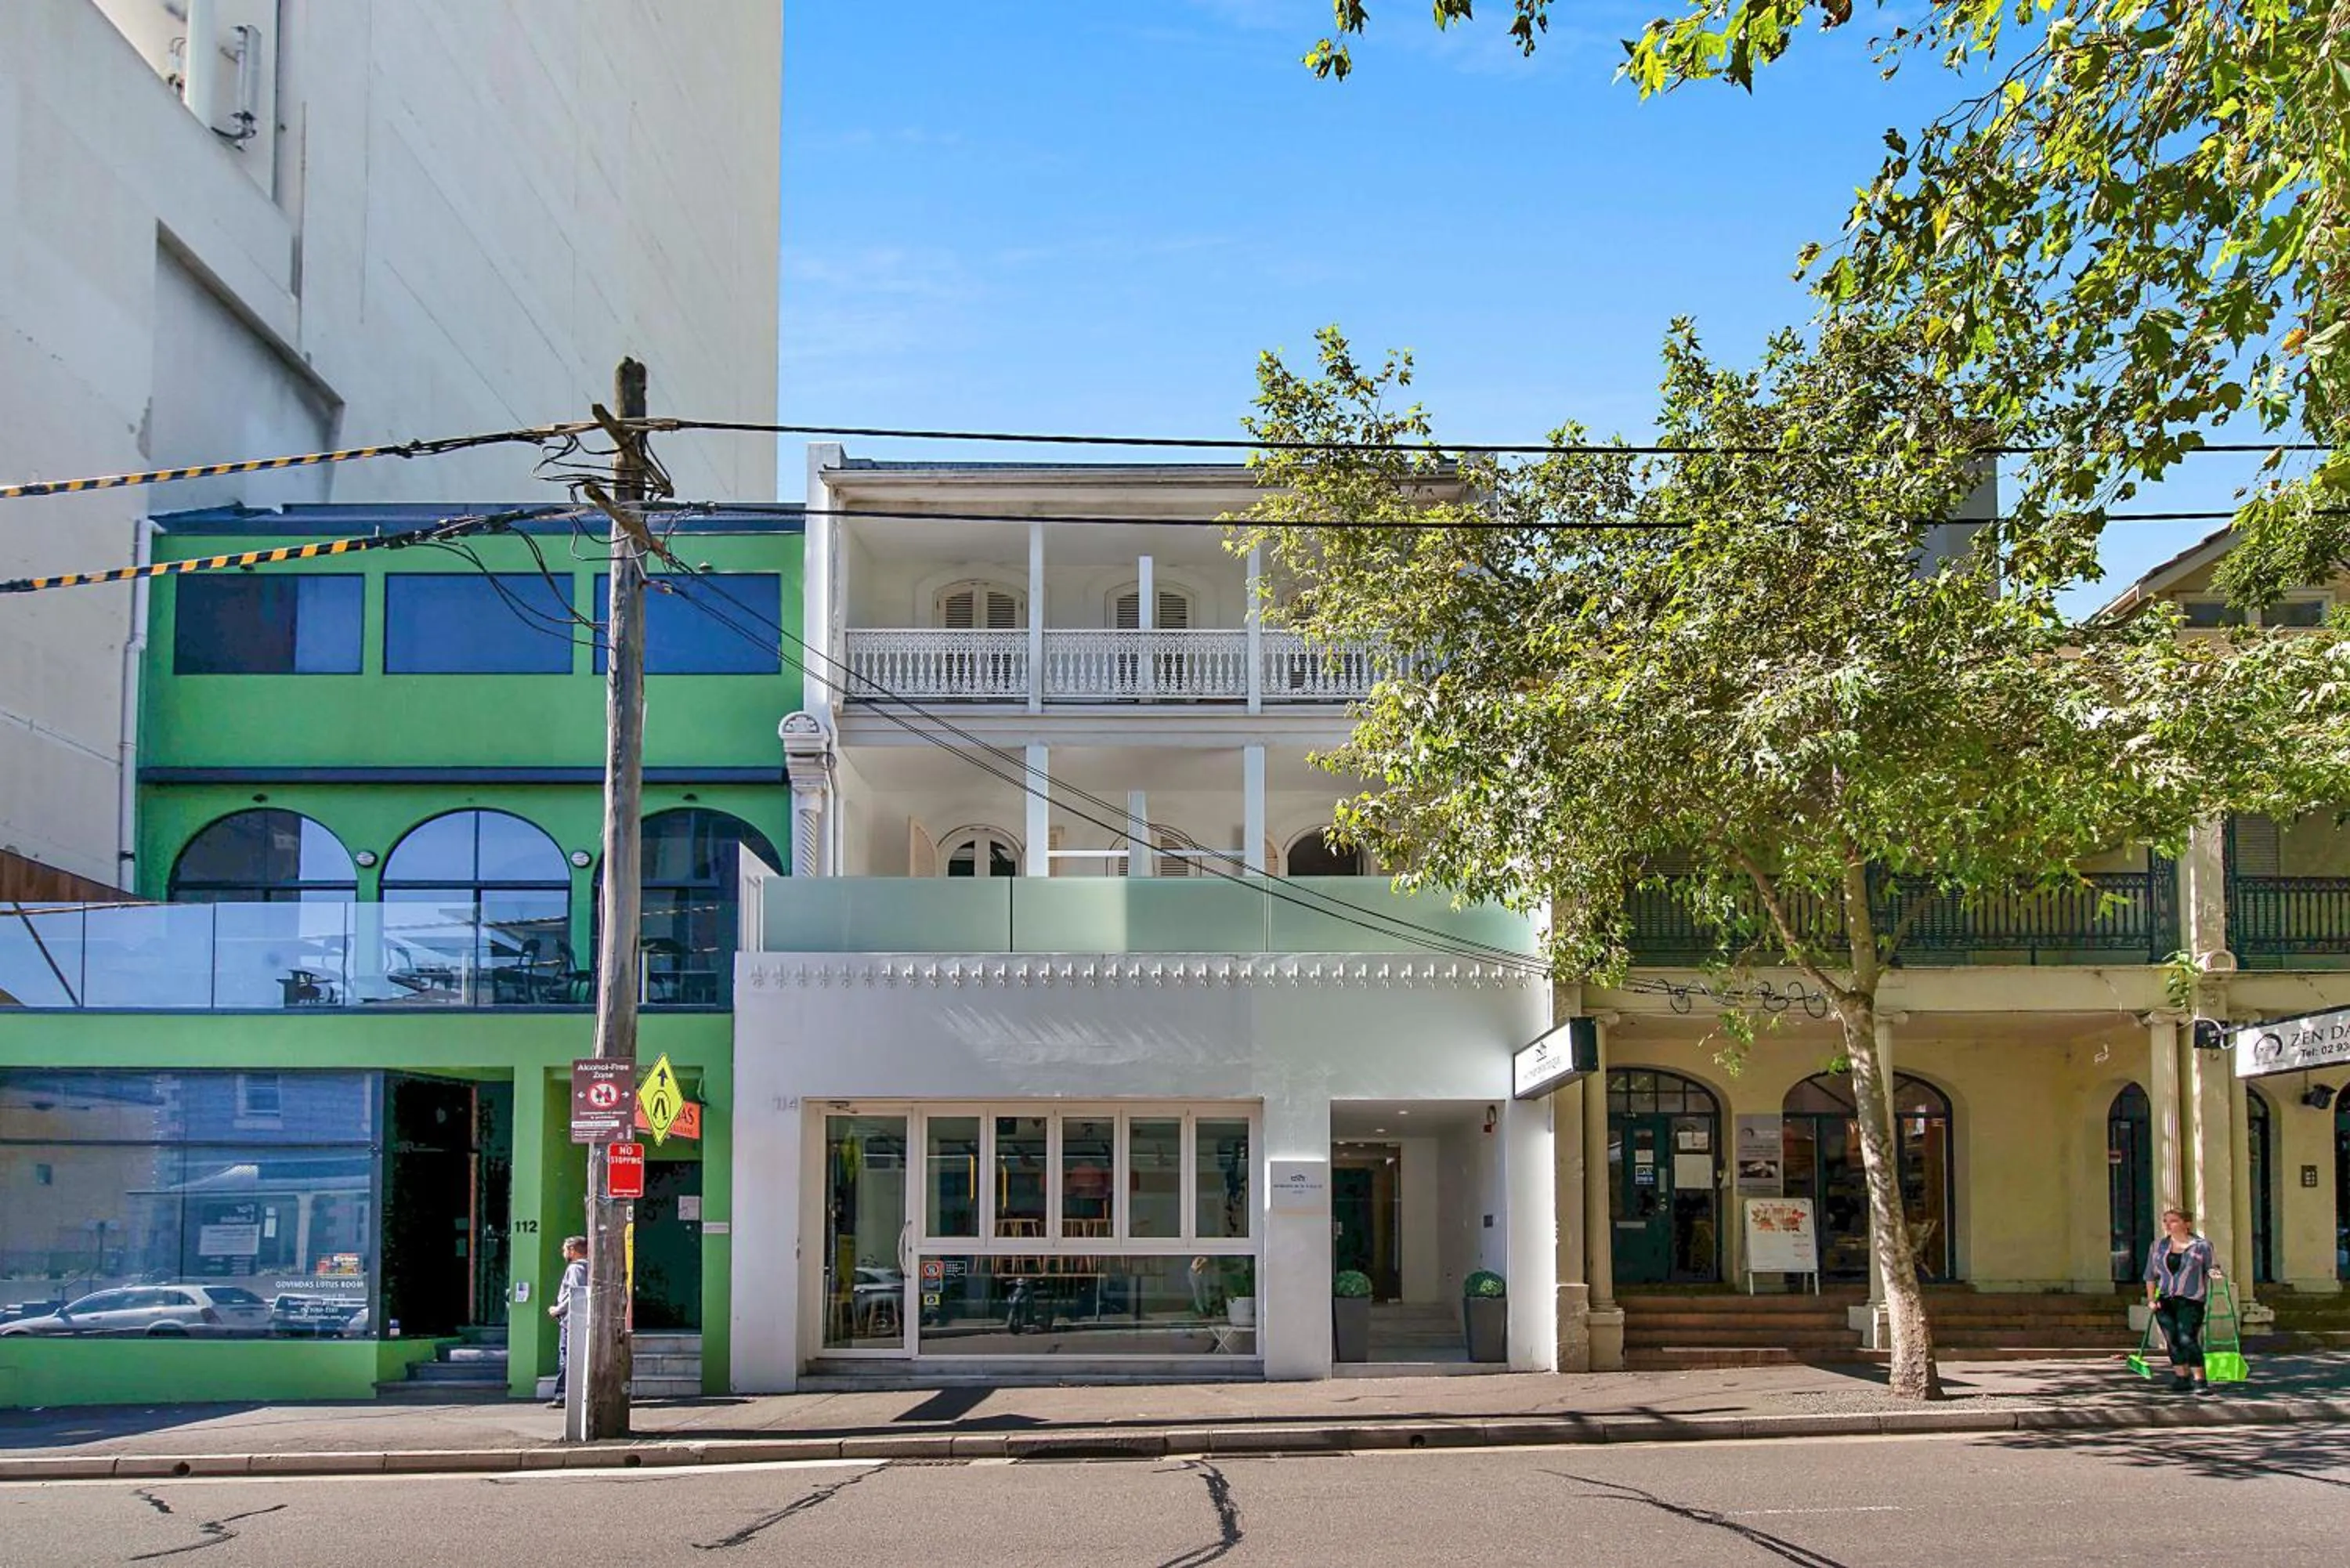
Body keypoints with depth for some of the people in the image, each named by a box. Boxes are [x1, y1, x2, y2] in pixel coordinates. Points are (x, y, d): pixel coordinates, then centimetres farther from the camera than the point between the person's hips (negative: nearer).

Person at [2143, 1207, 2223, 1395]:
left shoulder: (2201, 1245, -1)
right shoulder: (2158, 1245, 10)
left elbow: (2212, 1267, 5)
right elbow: (2151, 1275, 15)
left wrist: (2214, 1272, -20)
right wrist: (2151, 1298, 8)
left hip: (2191, 1300, -4)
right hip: (2164, 1301, 4)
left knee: (2187, 1339, -15)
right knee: (2173, 1340, 5)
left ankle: (2199, 1380, -11)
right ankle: (2182, 1378, 16)